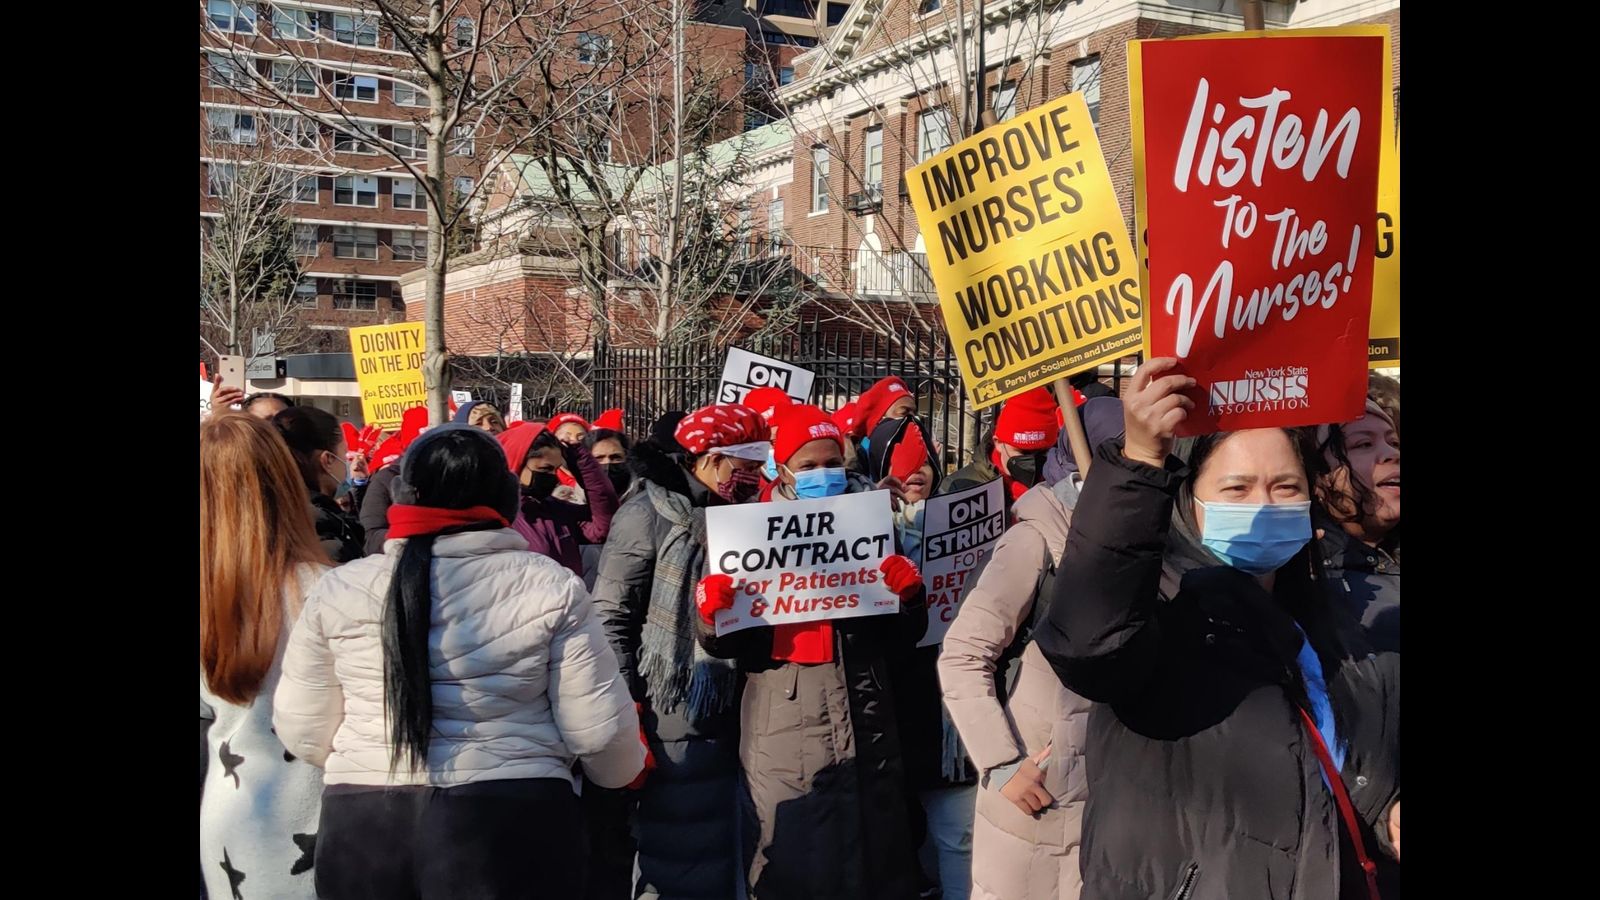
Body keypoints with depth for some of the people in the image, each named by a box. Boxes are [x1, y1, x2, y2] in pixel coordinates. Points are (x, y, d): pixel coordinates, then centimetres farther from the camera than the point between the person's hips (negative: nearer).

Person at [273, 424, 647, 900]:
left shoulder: (338, 589, 0)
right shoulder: (551, 586, -6)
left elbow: (302, 730, 6)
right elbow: (598, 730, -6)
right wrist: (630, 766, 16)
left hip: (364, 829, 2)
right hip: (511, 824, -1)